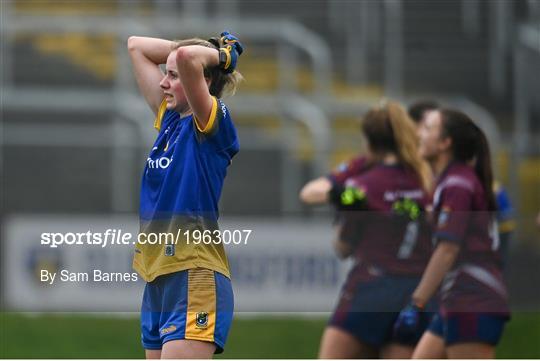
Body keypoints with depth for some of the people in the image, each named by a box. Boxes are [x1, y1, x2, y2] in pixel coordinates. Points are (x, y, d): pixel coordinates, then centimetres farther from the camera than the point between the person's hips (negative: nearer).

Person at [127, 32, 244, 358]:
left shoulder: (213, 124, -9)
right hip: (158, 281, 9)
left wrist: (221, 55, -7)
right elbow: (137, 46, 19)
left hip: (196, 282, -9)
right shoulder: (169, 119, 13)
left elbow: (187, 57, -26)